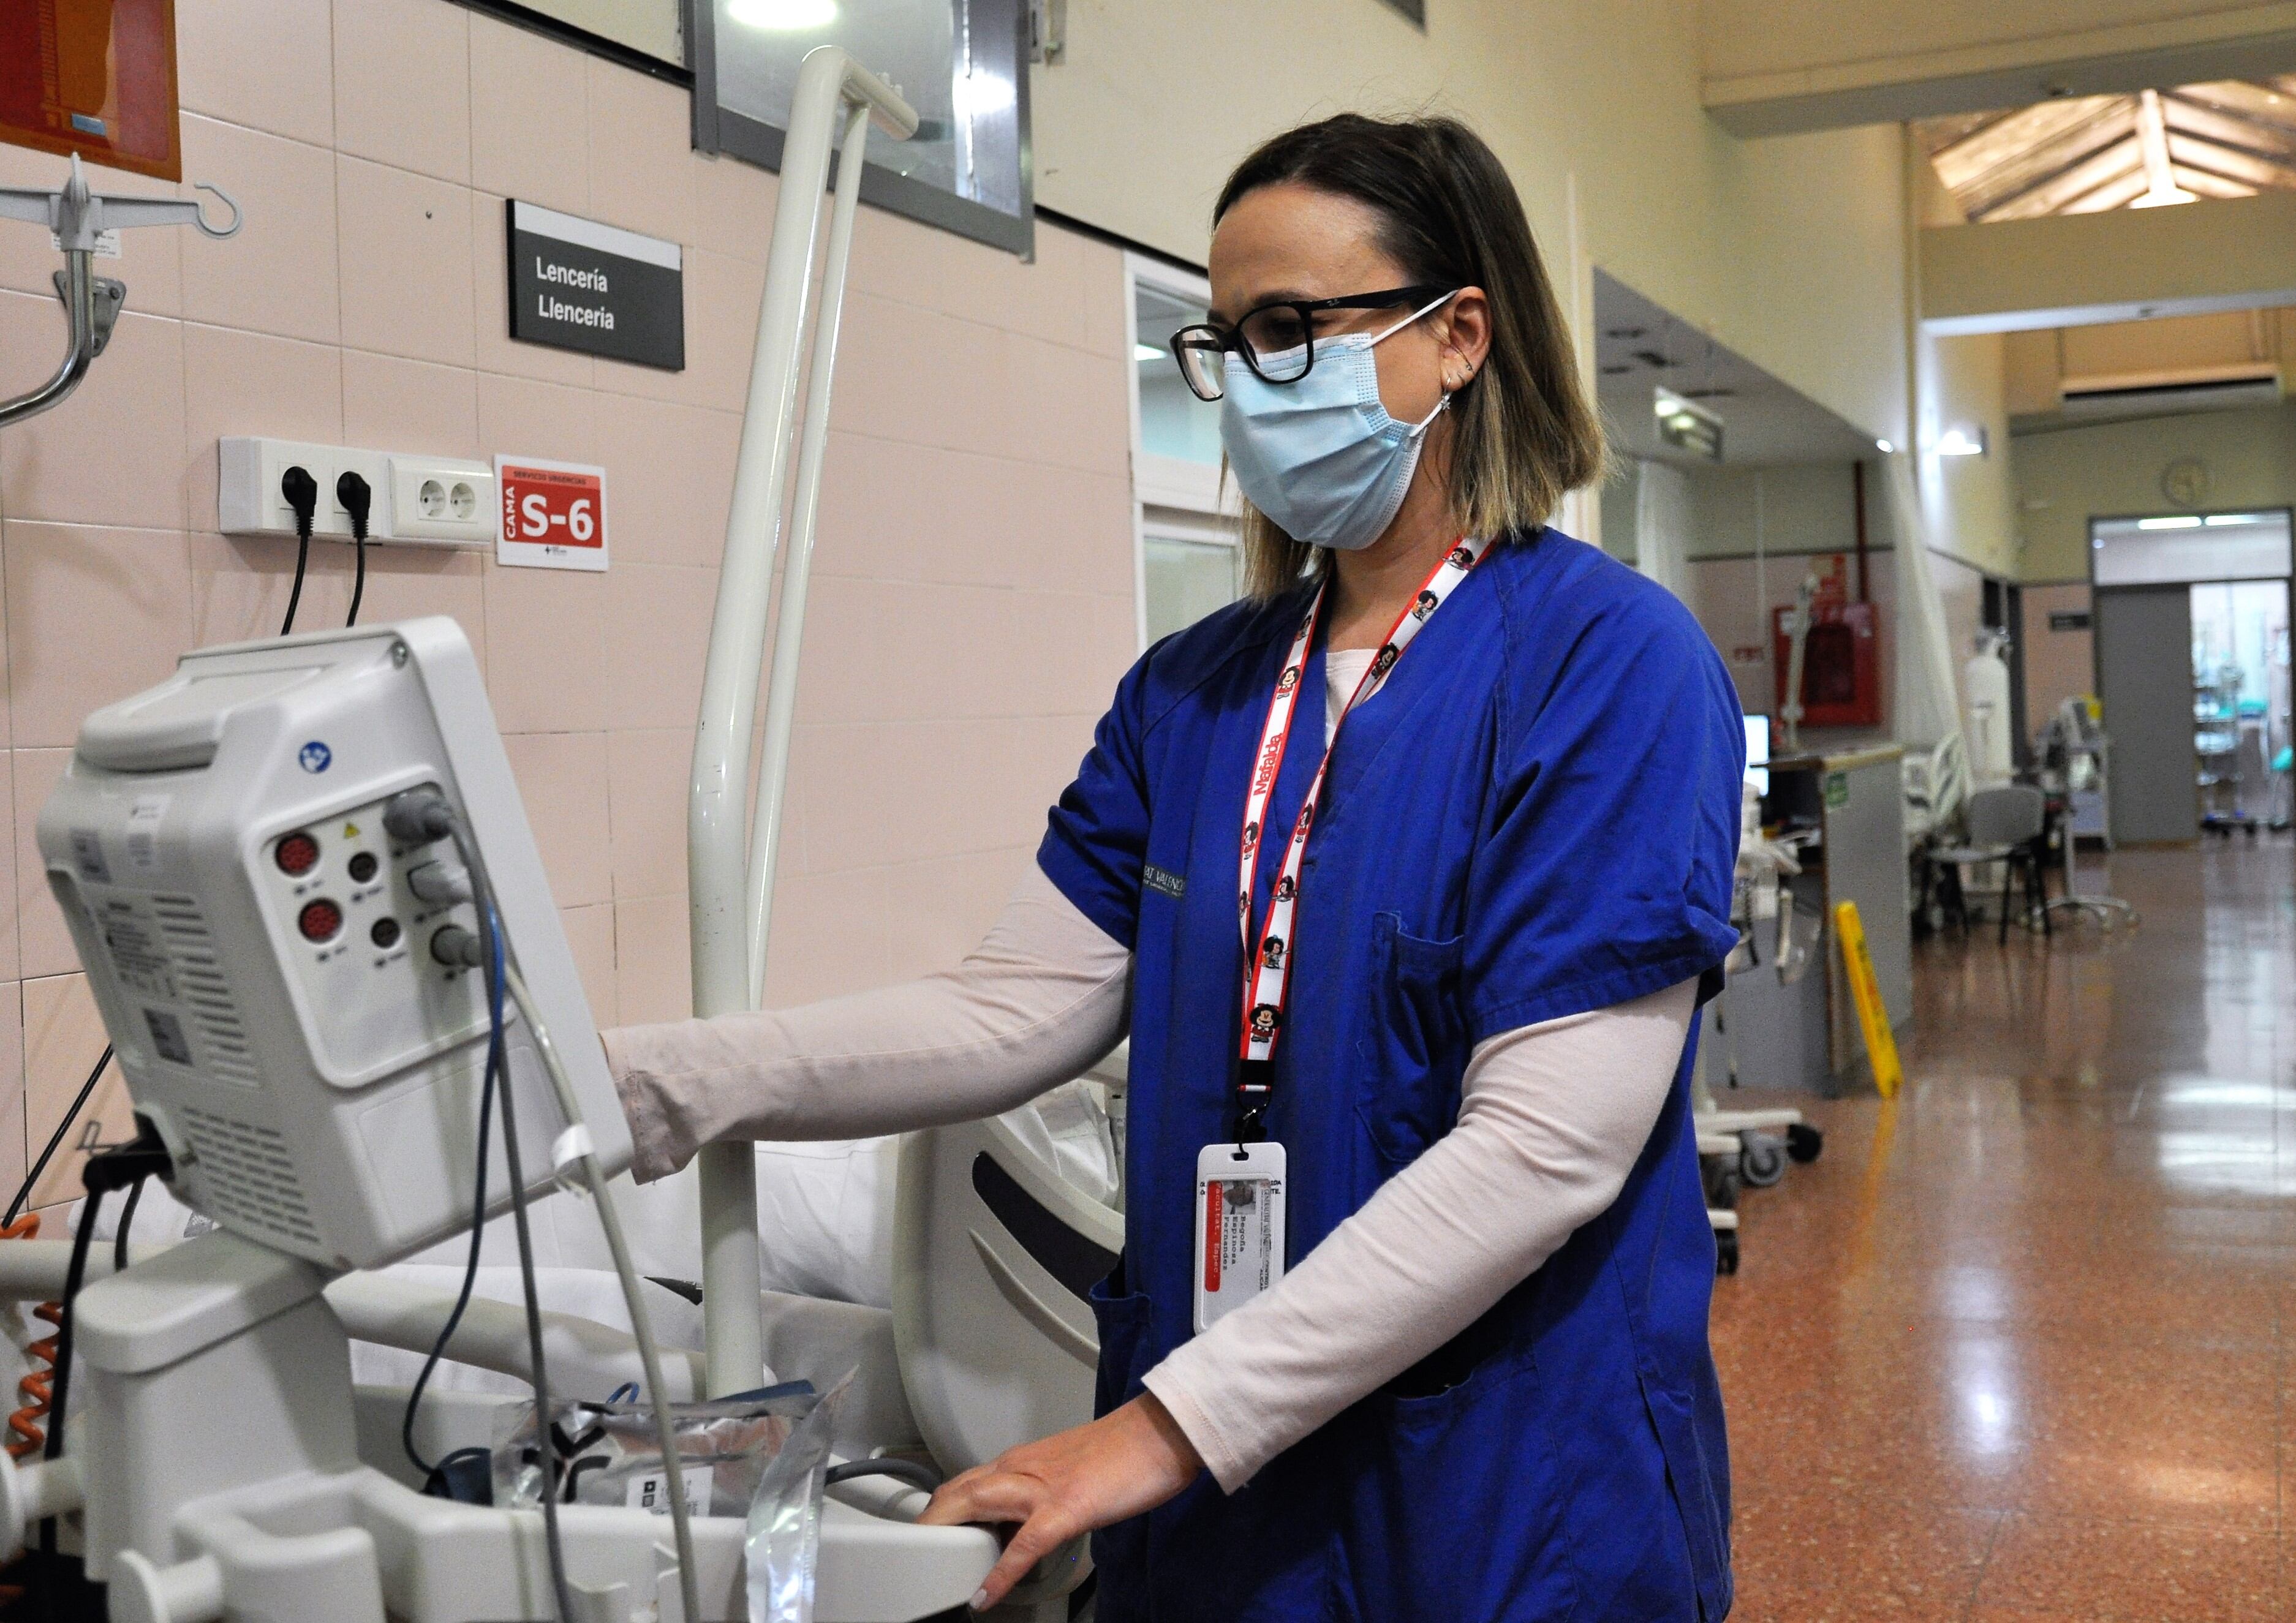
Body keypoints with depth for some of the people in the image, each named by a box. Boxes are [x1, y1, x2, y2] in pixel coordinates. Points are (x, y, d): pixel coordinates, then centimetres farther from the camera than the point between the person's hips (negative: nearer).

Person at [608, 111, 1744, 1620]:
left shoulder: (1610, 662, -13)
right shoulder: (1194, 692, 5)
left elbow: (1550, 1140, -20)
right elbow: (1018, 1008, -3)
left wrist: (1176, 1421, -23)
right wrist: (649, 1081, -15)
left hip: (1511, 1493, -5)